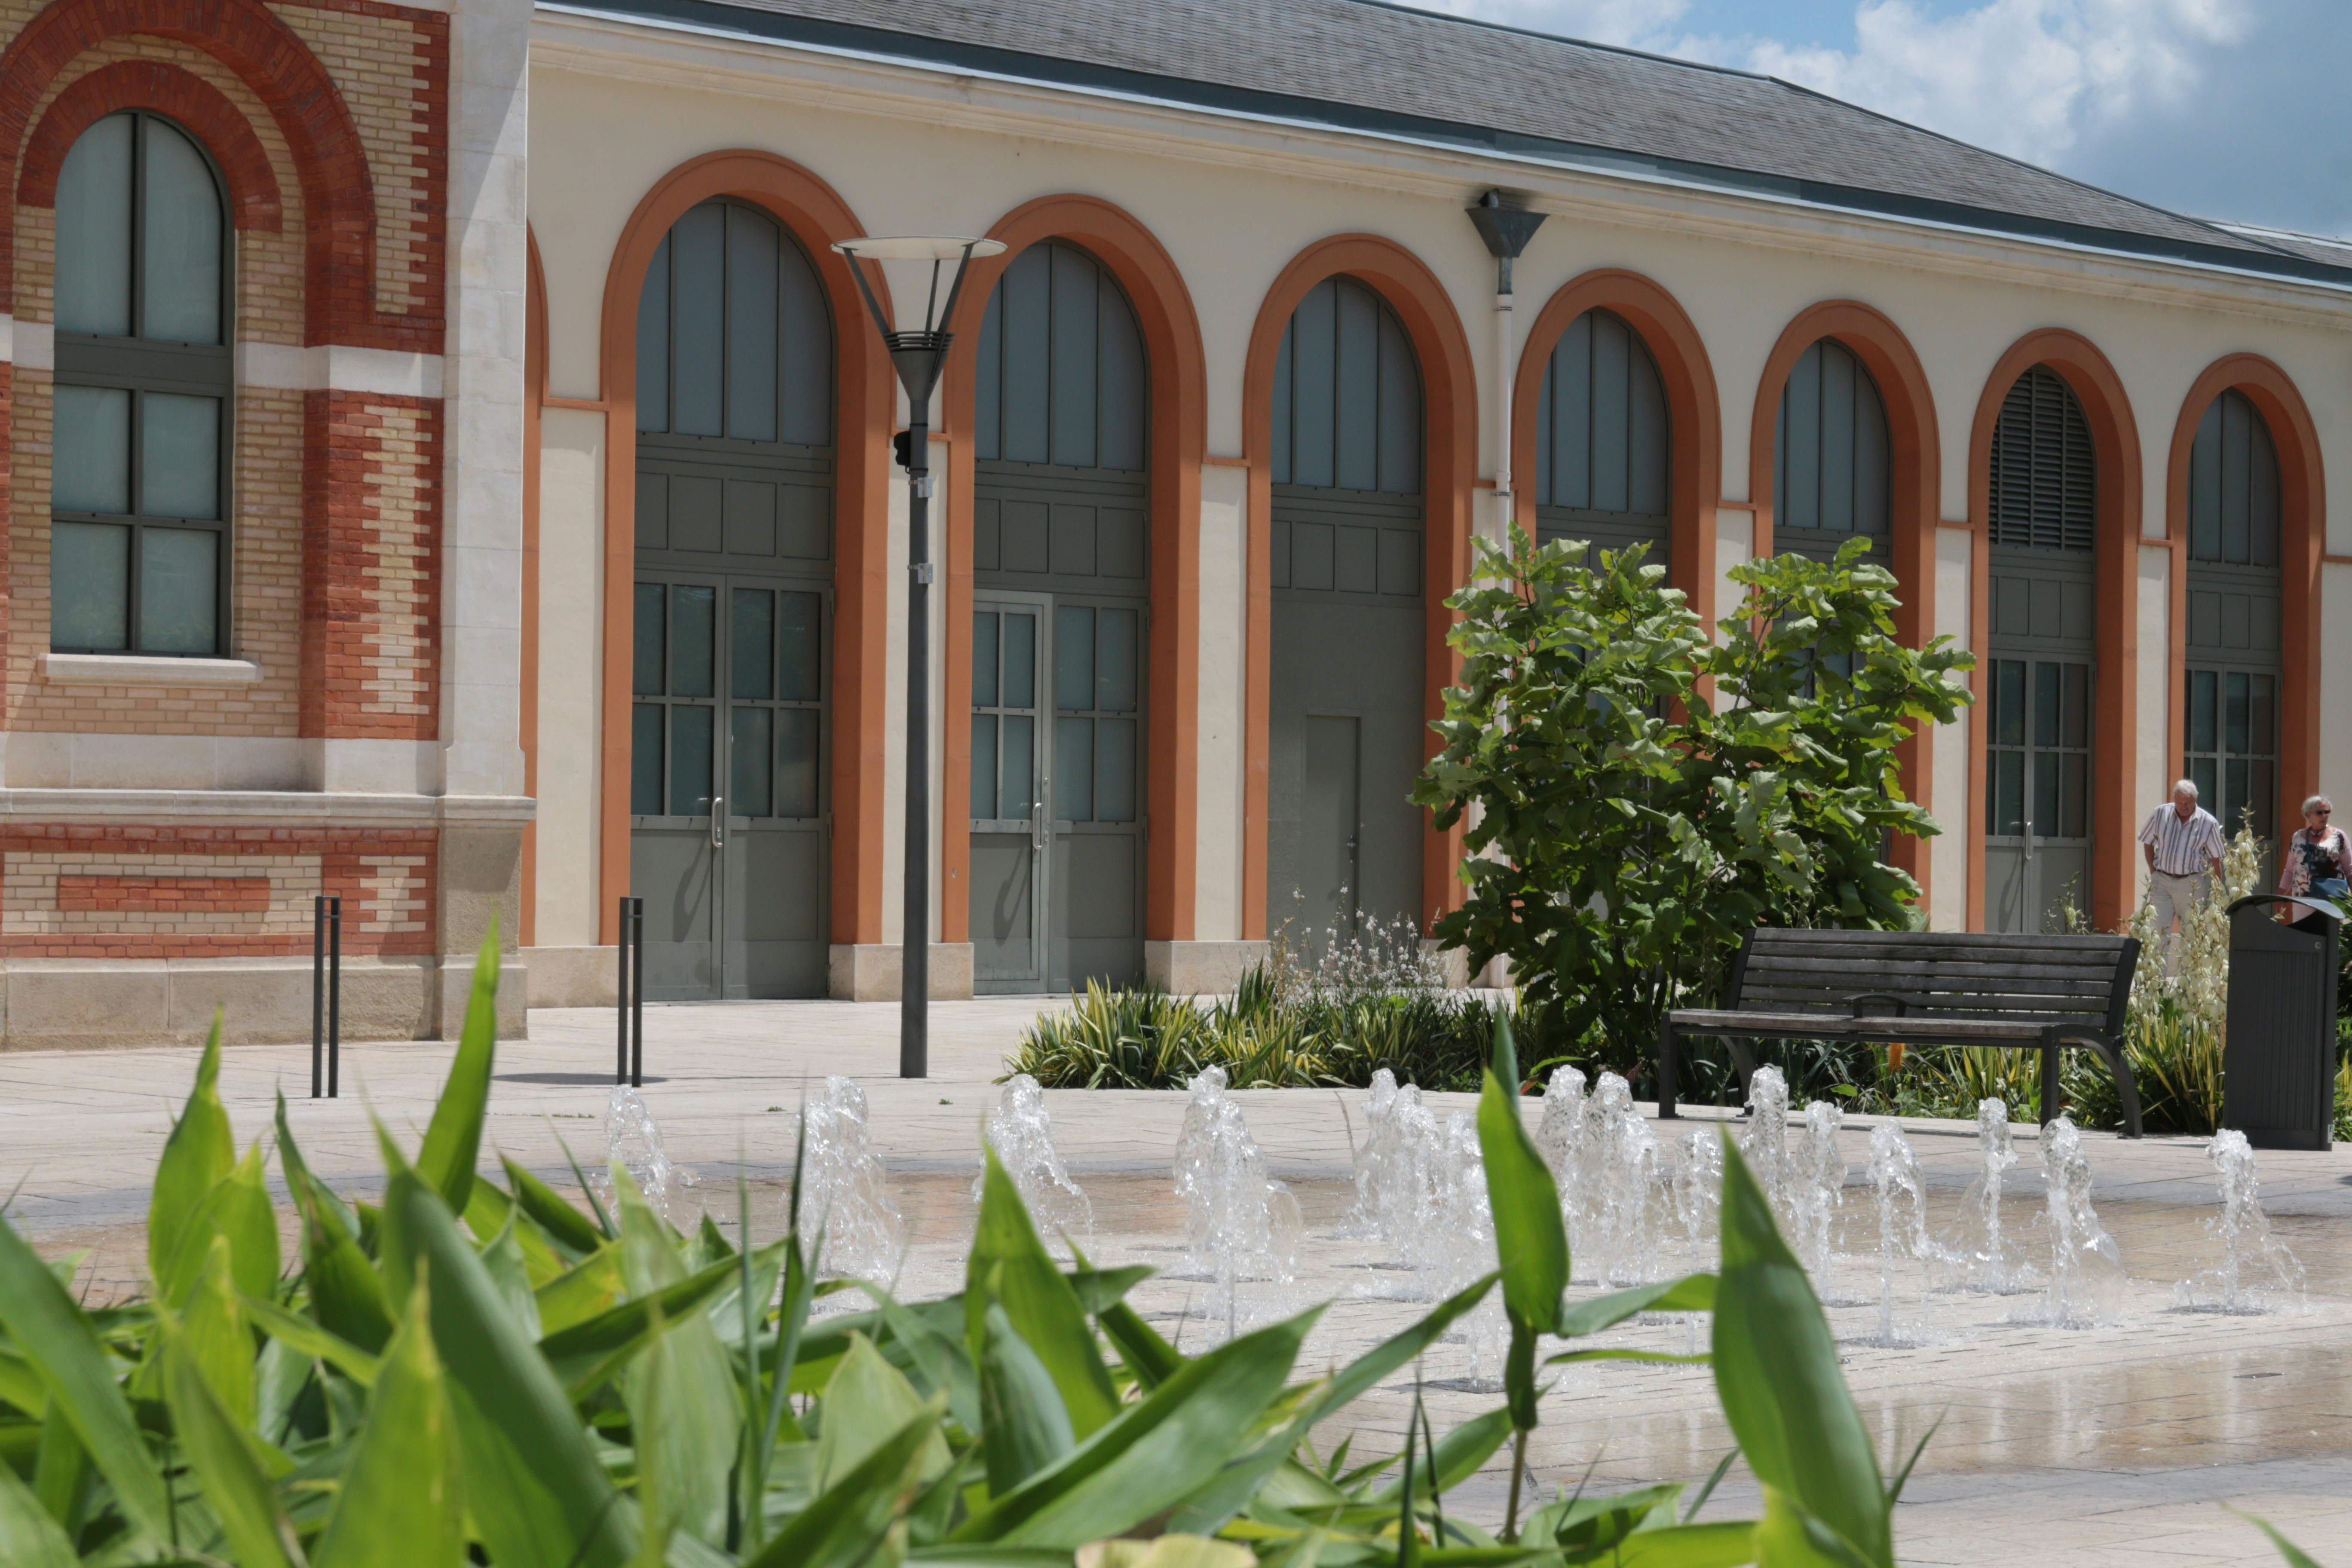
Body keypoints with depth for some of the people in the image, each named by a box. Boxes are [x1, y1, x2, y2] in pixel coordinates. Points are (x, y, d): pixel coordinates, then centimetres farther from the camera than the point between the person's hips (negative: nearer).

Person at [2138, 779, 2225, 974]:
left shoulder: (2208, 823, -3)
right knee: (2158, 933, -5)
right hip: (2161, 881, 1)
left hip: (2191, 884, -1)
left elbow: (2215, 859, 1)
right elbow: (2147, 843, 14)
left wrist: (2216, 891, -2)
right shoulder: (2160, 814, 2)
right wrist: (2153, 870, 5)